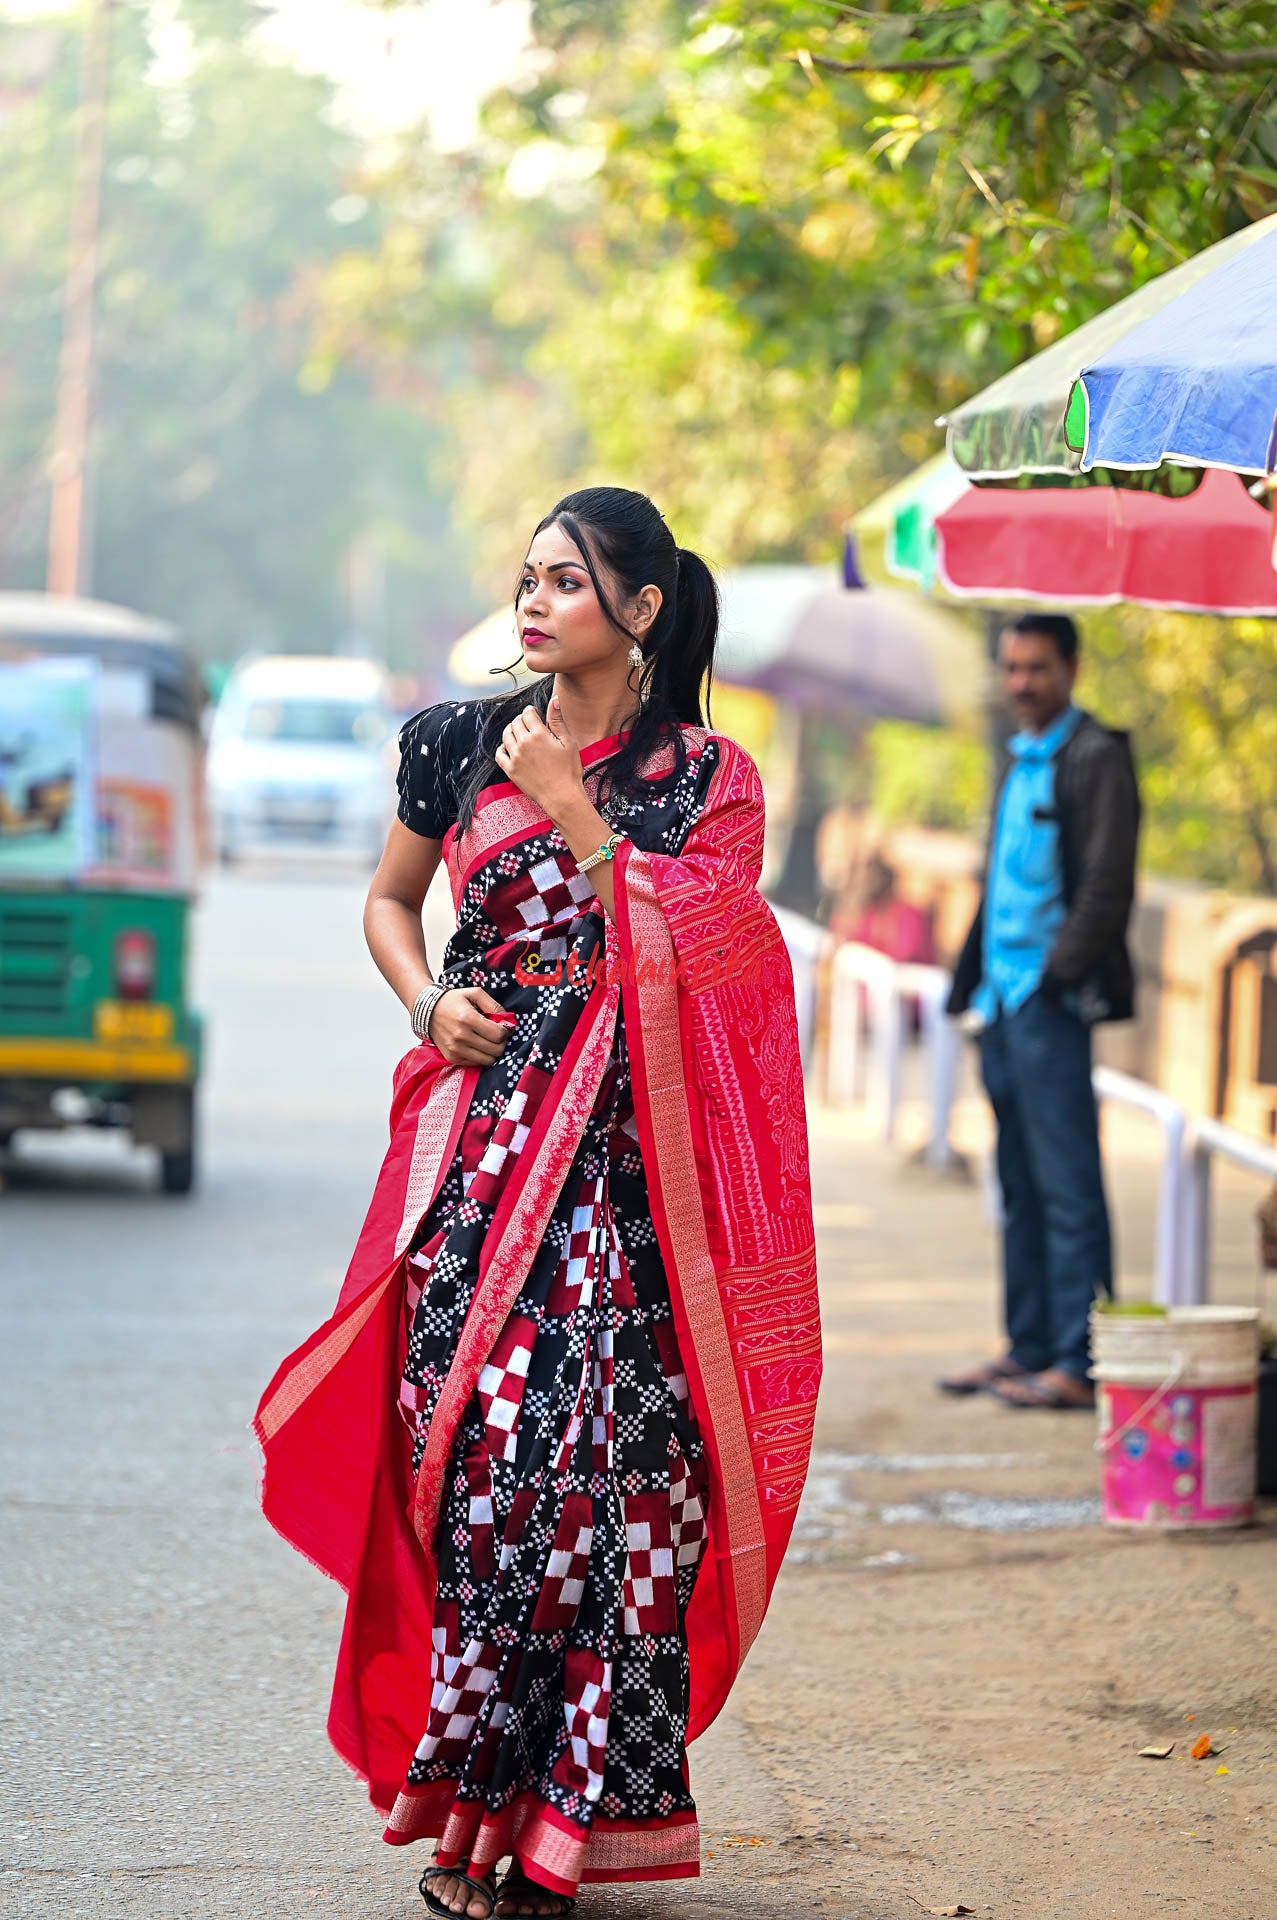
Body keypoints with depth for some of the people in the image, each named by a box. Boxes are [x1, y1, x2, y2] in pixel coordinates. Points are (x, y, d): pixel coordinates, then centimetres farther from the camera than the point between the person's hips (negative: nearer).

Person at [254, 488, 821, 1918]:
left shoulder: (705, 778, 3)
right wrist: (430, 1003, 3)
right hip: (481, 1123, 2)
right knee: (473, 1440, -5)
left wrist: (575, 807, -9)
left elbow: (682, 955, -9)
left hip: (625, 1150, -2)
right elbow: (390, 899, 22)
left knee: (595, 1451, -10)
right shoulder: (461, 745, 11)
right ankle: (485, 1800, 4)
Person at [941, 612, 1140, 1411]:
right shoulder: (1020, 762, 20)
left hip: (1054, 1002, -9)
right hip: (1007, 1003, 9)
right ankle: (1029, 1348, 16)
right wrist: (980, 984, 16)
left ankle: (1080, 1363, -8)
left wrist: (1056, 979, -18)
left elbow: (1107, 885, -14)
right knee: (1022, 1187, 11)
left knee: (1068, 1186, -8)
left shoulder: (1096, 758, -7)